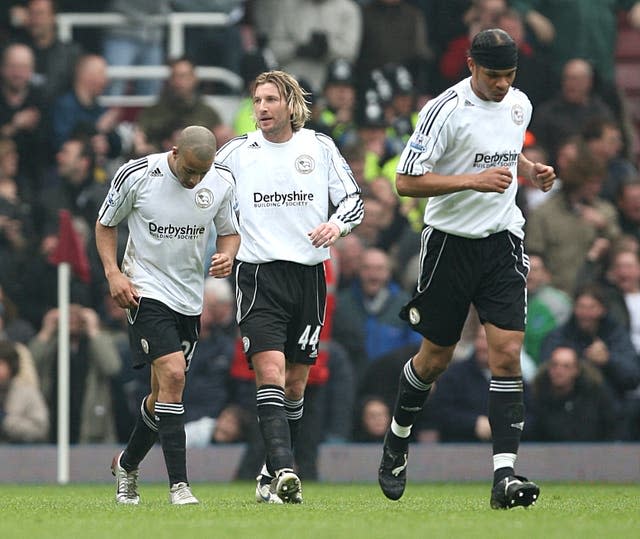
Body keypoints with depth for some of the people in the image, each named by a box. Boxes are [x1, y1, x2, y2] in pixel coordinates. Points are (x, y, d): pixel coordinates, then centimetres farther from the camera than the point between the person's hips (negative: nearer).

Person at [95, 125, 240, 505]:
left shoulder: (222, 182, -4)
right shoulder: (137, 175, -13)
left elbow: (230, 231, 11)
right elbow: (106, 224, 2)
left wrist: (227, 256, -11)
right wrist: (114, 273, -11)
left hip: (190, 299, 5)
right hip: (146, 291, -5)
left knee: (164, 392, 11)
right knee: (172, 375, -21)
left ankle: (127, 465, 38)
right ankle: (179, 485, -21)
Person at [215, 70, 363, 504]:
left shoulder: (319, 147, 5)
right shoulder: (236, 153, 3)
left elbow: (353, 200, 9)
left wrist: (336, 225, -12)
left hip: (308, 274, 2)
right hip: (258, 276, -2)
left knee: (295, 384, 7)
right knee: (270, 371, -19)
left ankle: (272, 476, 21)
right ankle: (284, 472, -30)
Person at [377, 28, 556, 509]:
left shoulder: (520, 104, 5)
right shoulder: (446, 109, -14)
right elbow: (406, 181, -16)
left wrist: (532, 171, 6)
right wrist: (474, 180, -24)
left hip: (503, 240, 4)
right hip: (451, 240, -4)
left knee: (507, 355, -10)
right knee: (436, 357, 8)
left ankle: (504, 474, -15)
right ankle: (398, 438, 36)